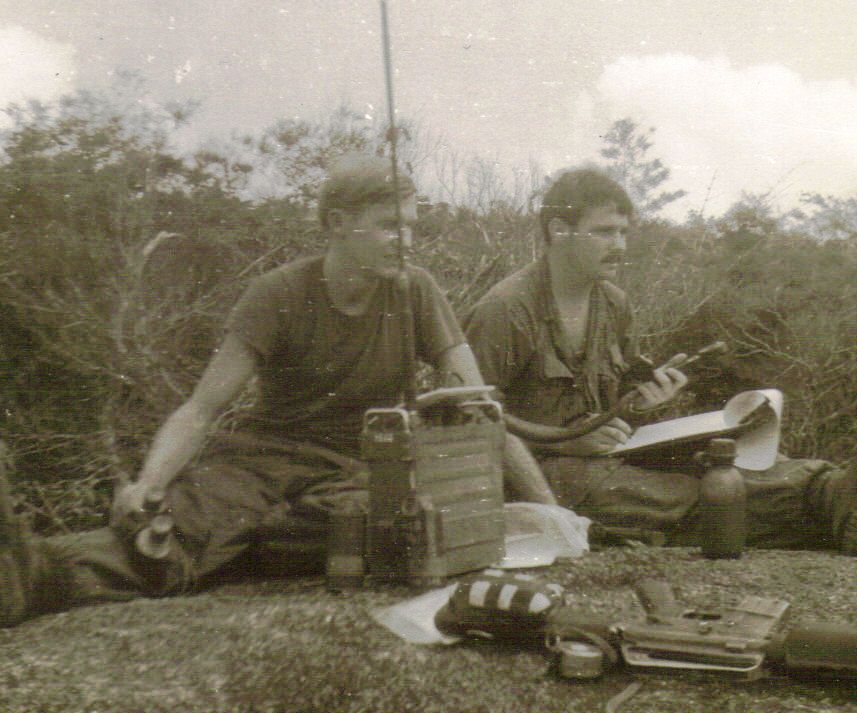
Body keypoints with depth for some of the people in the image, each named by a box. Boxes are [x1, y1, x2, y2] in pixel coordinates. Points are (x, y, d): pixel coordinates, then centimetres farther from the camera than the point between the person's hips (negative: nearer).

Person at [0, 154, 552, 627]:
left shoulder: (415, 291, 0)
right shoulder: (278, 295, -5)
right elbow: (201, 411, -10)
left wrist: (548, 505, -7)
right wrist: (148, 484, -29)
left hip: (355, 469, 2)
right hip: (263, 455, -1)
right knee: (177, 521, -35)